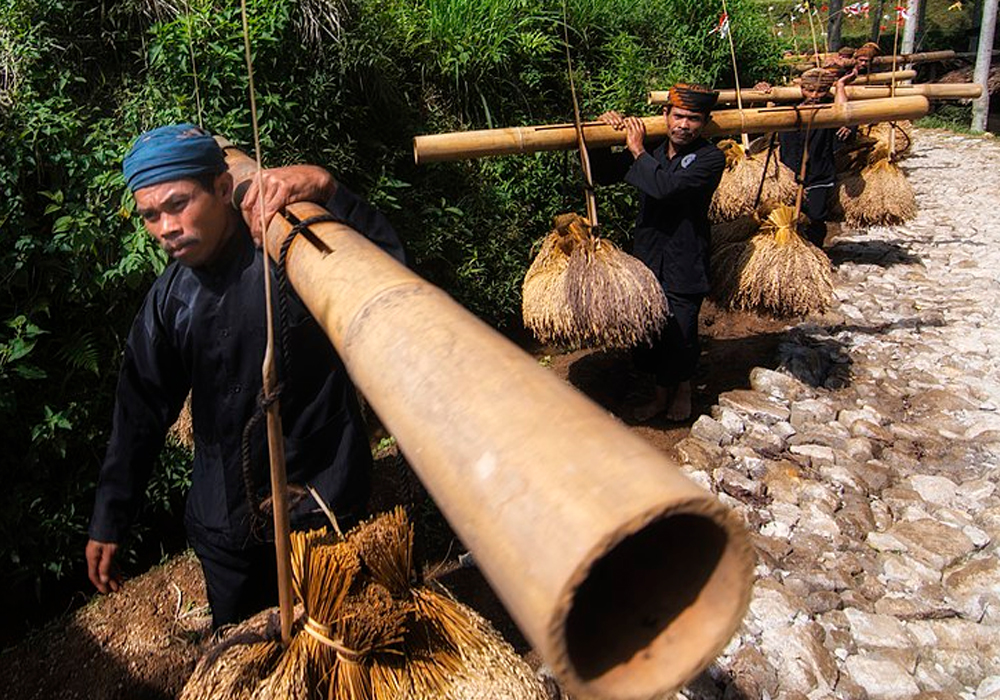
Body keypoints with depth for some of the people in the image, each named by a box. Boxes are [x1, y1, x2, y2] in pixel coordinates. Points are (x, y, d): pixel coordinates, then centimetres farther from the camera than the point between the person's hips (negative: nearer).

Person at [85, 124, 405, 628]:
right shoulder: (169, 297, 1)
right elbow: (140, 412, 9)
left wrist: (327, 190, -45)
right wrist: (108, 522, 12)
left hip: (320, 511, -5)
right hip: (222, 526, 5)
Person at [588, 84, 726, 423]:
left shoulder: (709, 158, -11)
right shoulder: (652, 150, 5)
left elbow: (666, 187, -27)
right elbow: (603, 174, 11)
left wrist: (638, 151, -17)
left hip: (684, 265, -5)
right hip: (647, 258, 5)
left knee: (680, 333, 2)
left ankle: (683, 388, 32)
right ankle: (661, 392, 33)